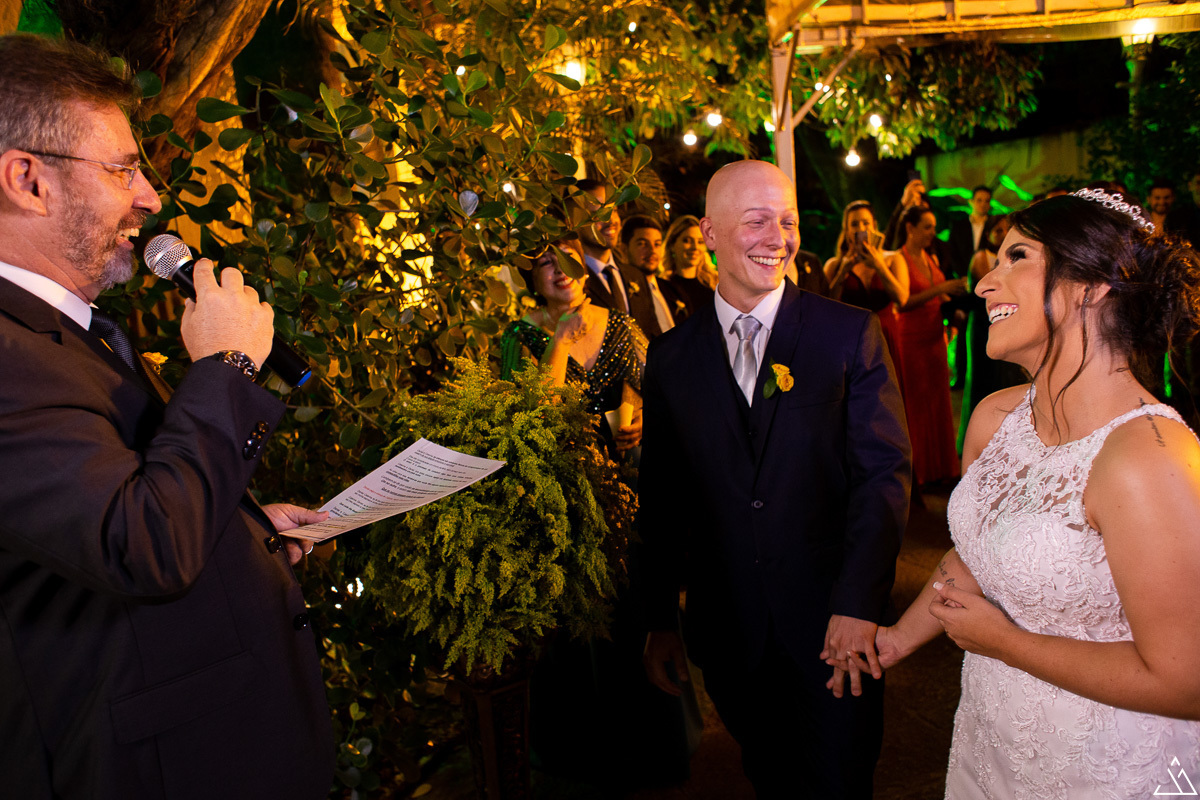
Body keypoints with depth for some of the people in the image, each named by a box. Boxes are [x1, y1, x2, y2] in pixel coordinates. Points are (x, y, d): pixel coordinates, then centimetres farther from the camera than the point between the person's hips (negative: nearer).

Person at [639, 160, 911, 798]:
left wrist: (858, 604, -17)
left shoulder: (851, 334, -6)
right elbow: (660, 499, 4)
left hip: (834, 625, -2)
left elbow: (883, 472, -9)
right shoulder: (671, 356, 1)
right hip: (729, 633, 2)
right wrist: (659, 622, 4)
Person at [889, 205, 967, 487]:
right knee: (915, 406, -1)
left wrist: (956, 290, 0)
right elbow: (903, 302, -22)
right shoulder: (899, 260, -9)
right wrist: (940, 289, -27)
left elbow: (939, 299, 18)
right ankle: (917, 471, 8)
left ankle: (938, 467, 18)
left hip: (935, 339, 7)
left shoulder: (931, 259, 13)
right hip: (912, 340, -7)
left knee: (937, 403, 9)